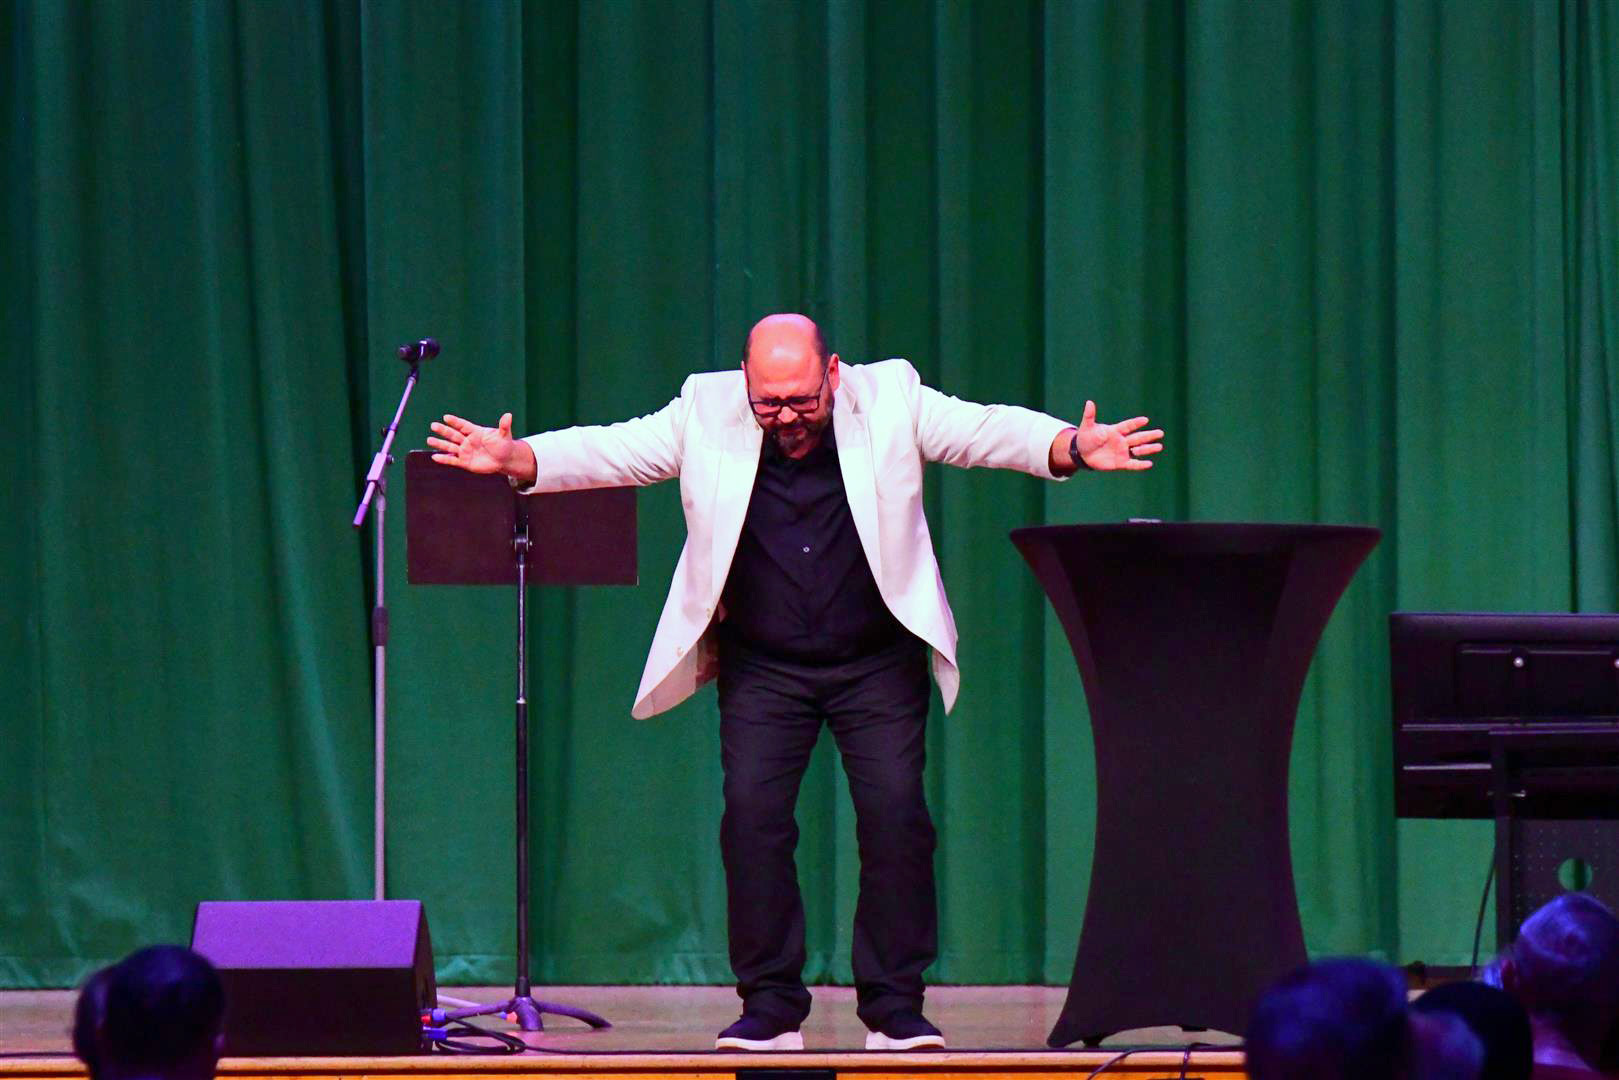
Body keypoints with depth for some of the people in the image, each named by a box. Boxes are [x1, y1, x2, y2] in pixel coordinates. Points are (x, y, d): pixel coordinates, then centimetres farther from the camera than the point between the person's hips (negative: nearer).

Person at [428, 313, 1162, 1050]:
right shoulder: (707, 415, -6)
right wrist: (514, 460, -25)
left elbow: (988, 431, -14)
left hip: (878, 663, -1)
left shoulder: (891, 402, -8)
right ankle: (770, 1008, 3)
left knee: (896, 815, -9)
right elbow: (610, 451, -9)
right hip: (762, 665, 1)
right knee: (752, 817, -8)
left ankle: (894, 1008, 2)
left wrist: (1072, 449, -32)